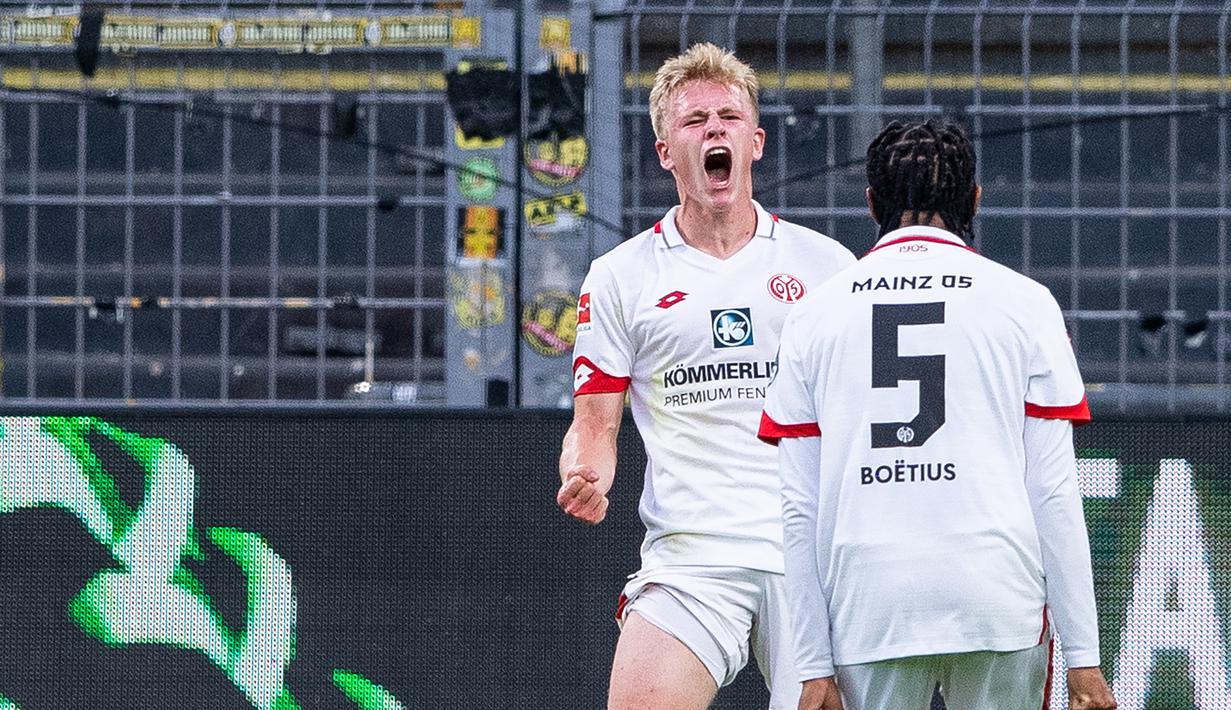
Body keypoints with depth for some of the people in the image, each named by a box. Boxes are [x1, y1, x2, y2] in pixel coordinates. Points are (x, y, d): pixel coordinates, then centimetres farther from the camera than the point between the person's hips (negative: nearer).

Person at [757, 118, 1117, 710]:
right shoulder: (1024, 303, 6)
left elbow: (800, 509, 7)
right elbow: (1053, 493, 2)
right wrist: (1083, 658, 3)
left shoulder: (814, 315, 10)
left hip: (868, 611, 1)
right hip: (1000, 602, -1)